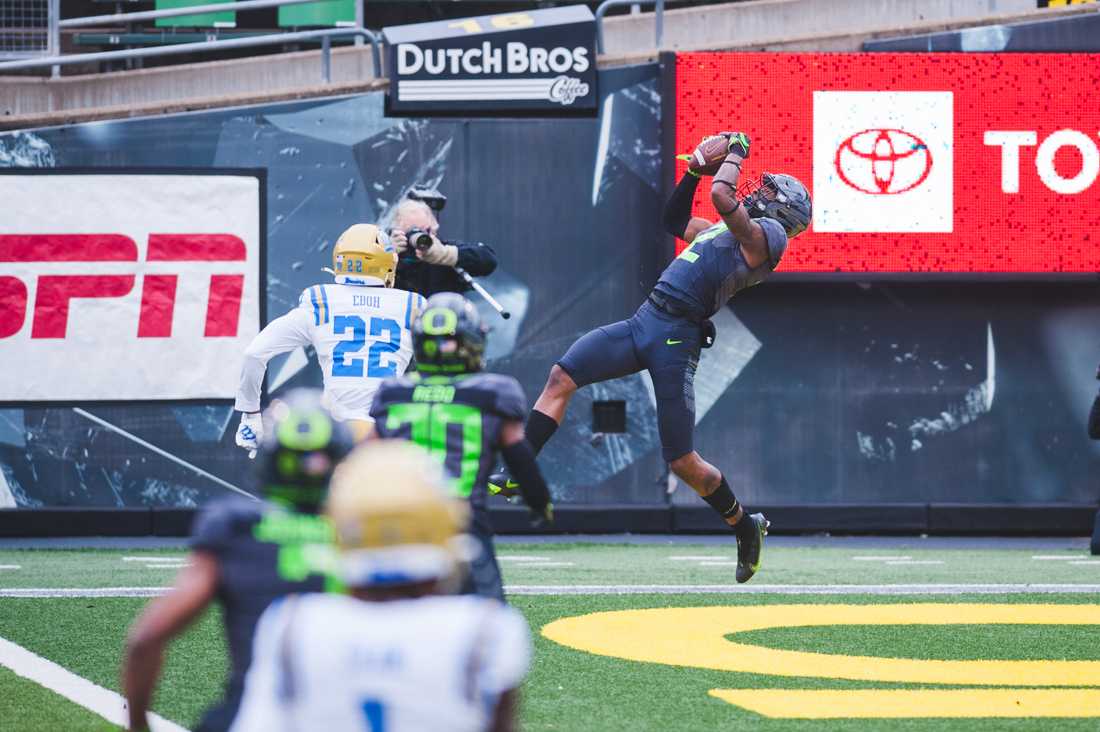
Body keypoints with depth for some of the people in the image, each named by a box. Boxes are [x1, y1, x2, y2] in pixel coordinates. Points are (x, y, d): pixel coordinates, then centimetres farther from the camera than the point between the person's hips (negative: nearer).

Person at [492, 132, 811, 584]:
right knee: (561, 377, -5)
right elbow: (675, 221, 37)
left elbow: (722, 198, -20)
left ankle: (745, 524, 16)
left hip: (675, 339, -9)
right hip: (645, 322, 9)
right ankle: (517, 474, -6)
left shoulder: (769, 233, -4)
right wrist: (696, 171, 26)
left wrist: (734, 154, -2)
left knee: (682, 462, -6)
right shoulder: (733, 230, 24)